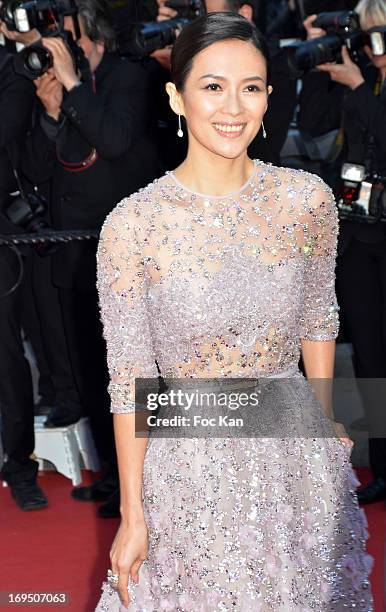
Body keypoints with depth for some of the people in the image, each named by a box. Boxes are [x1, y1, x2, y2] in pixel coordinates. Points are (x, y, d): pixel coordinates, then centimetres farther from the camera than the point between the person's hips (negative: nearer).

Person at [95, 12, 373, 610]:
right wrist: (132, 516, -7)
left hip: (298, 453, 3)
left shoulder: (309, 199, -8)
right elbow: (130, 379, -10)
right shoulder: (131, 224, -15)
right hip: (191, 464, -3)